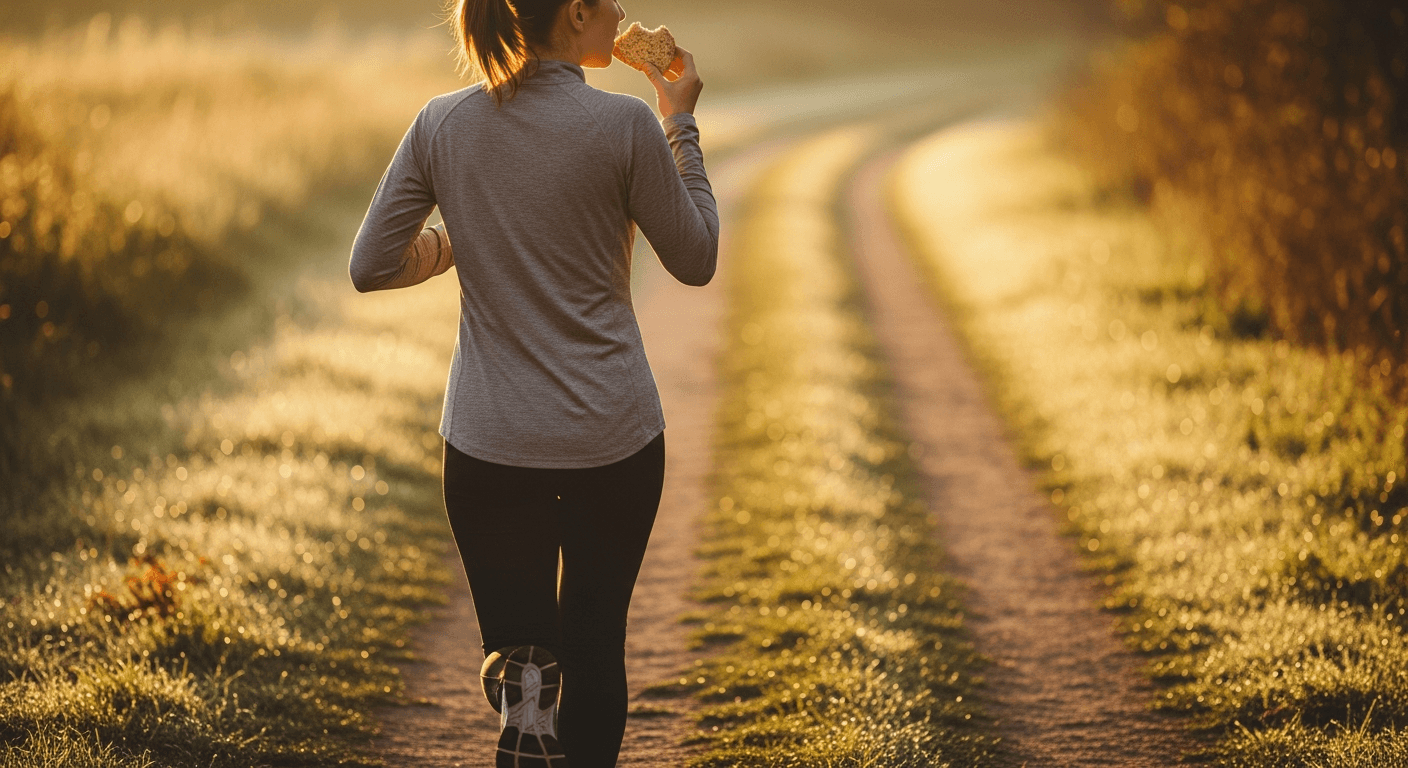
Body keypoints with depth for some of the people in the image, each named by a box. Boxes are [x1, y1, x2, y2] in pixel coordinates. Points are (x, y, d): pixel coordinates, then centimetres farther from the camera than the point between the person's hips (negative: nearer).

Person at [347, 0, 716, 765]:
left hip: (488, 442, 2)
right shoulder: (623, 126, -12)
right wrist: (680, 125, 8)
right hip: (610, 439, -2)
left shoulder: (442, 124, -3)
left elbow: (371, 266, 2)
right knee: (594, 644, 15)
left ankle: (522, 698, -11)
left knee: (517, 641, 15)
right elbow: (695, 260, 2)